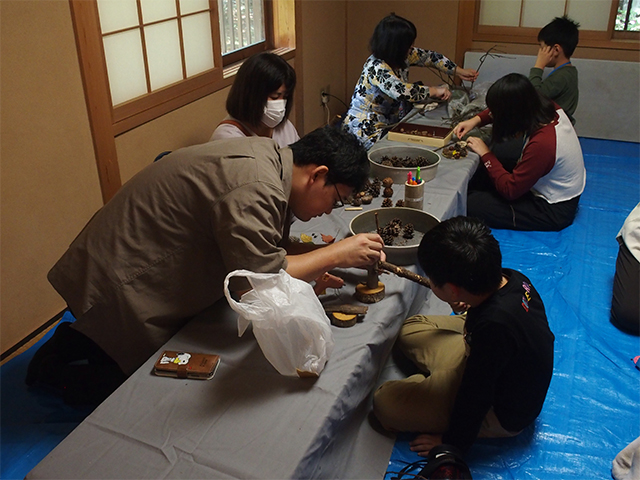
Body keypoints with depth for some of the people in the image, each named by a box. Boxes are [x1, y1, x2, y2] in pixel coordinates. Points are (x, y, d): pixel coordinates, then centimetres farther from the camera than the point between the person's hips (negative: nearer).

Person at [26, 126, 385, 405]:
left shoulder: (267, 155, 2)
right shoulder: (254, 188, -30)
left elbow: (267, 247, 9)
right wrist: (336, 254, -21)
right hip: (120, 284, -10)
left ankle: (76, 343, 22)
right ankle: (60, 373, 13)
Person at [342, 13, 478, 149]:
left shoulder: (403, 55, -2)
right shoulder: (376, 67, -27)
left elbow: (428, 56, 13)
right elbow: (400, 91, -40)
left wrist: (458, 71, 11)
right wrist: (435, 91, -29)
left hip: (390, 122, 9)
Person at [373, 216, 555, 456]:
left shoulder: (493, 325, -41)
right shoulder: (512, 278, -18)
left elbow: (476, 398, -25)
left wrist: (452, 444, -11)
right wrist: (473, 305, 6)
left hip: (503, 414, -8)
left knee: (385, 402, -12)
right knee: (411, 328, 13)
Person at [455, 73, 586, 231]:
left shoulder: (542, 144, -36)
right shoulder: (550, 109, -12)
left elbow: (510, 190, -26)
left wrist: (485, 154, -19)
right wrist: (476, 120, -4)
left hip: (553, 212, -8)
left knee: (471, 204, -16)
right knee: (478, 175, 4)